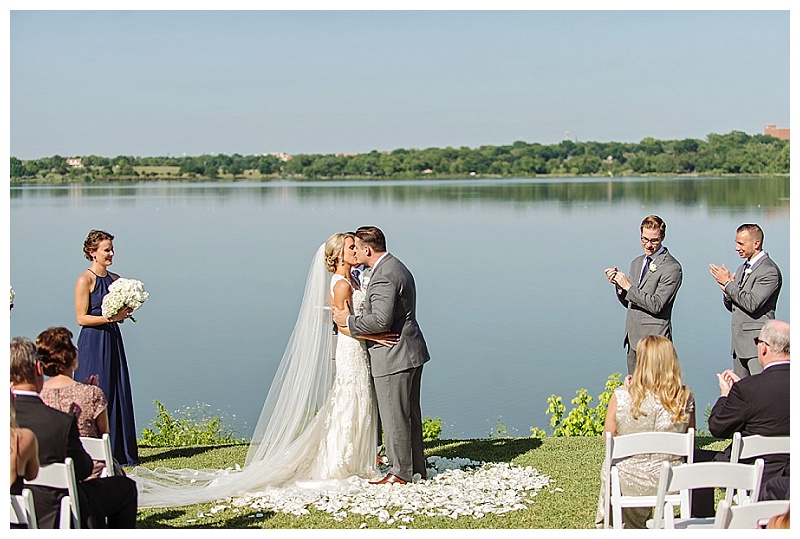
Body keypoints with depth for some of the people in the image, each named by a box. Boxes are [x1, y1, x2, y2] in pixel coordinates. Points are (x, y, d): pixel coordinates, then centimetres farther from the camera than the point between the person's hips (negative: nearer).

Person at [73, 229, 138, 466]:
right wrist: (110, 317, -18)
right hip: (93, 343, -7)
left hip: (113, 340, 7)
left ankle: (120, 452, 11)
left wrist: (124, 313, 0)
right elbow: (82, 318, -11)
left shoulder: (115, 279, 13)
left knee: (119, 395, 6)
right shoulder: (85, 280, -7)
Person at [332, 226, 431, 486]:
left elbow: (381, 320, -29)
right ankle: (417, 467, 27)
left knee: (395, 417, 0)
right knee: (410, 413, 18)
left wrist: (348, 321, -15)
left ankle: (401, 473, 9)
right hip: (411, 352, 11)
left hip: (393, 357, -11)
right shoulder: (397, 266, 14)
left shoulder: (383, 277, -21)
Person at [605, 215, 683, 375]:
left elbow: (656, 305, -18)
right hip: (633, 339, 8)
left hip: (654, 340, -8)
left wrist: (628, 286, -17)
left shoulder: (672, 268, -10)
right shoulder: (637, 263, 16)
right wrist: (618, 285, -1)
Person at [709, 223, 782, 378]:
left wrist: (728, 283, -13)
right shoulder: (742, 268, 16)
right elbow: (731, 306, 18)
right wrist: (727, 289, -4)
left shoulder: (769, 271, -13)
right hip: (738, 341, 9)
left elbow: (752, 303, -22)